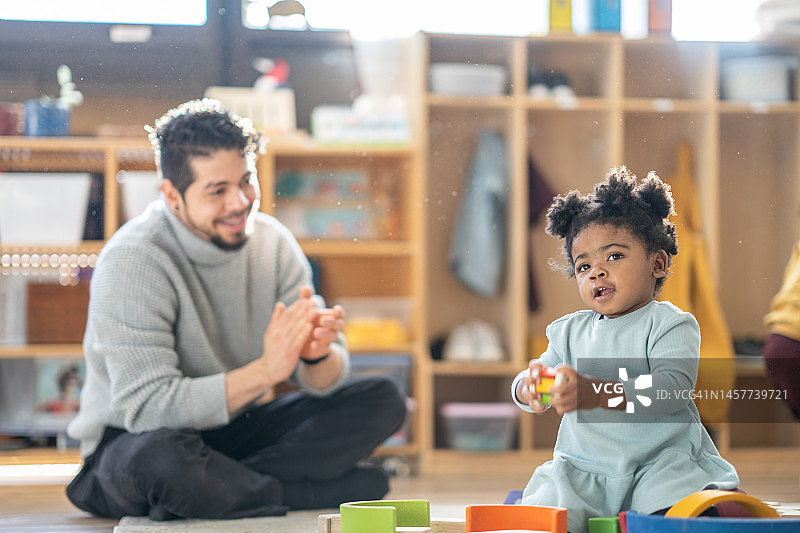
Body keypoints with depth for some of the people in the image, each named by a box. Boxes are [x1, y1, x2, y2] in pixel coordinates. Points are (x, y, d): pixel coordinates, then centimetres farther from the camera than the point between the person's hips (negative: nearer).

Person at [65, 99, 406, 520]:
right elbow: (147, 407, -28)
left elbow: (325, 379, -1)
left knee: (381, 401, -8)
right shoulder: (132, 260, -20)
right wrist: (265, 370, -35)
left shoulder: (271, 241, -2)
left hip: (234, 429, 6)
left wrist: (317, 354, -27)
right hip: (133, 437, -6)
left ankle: (219, 486, -20)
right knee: (163, 456, -42)